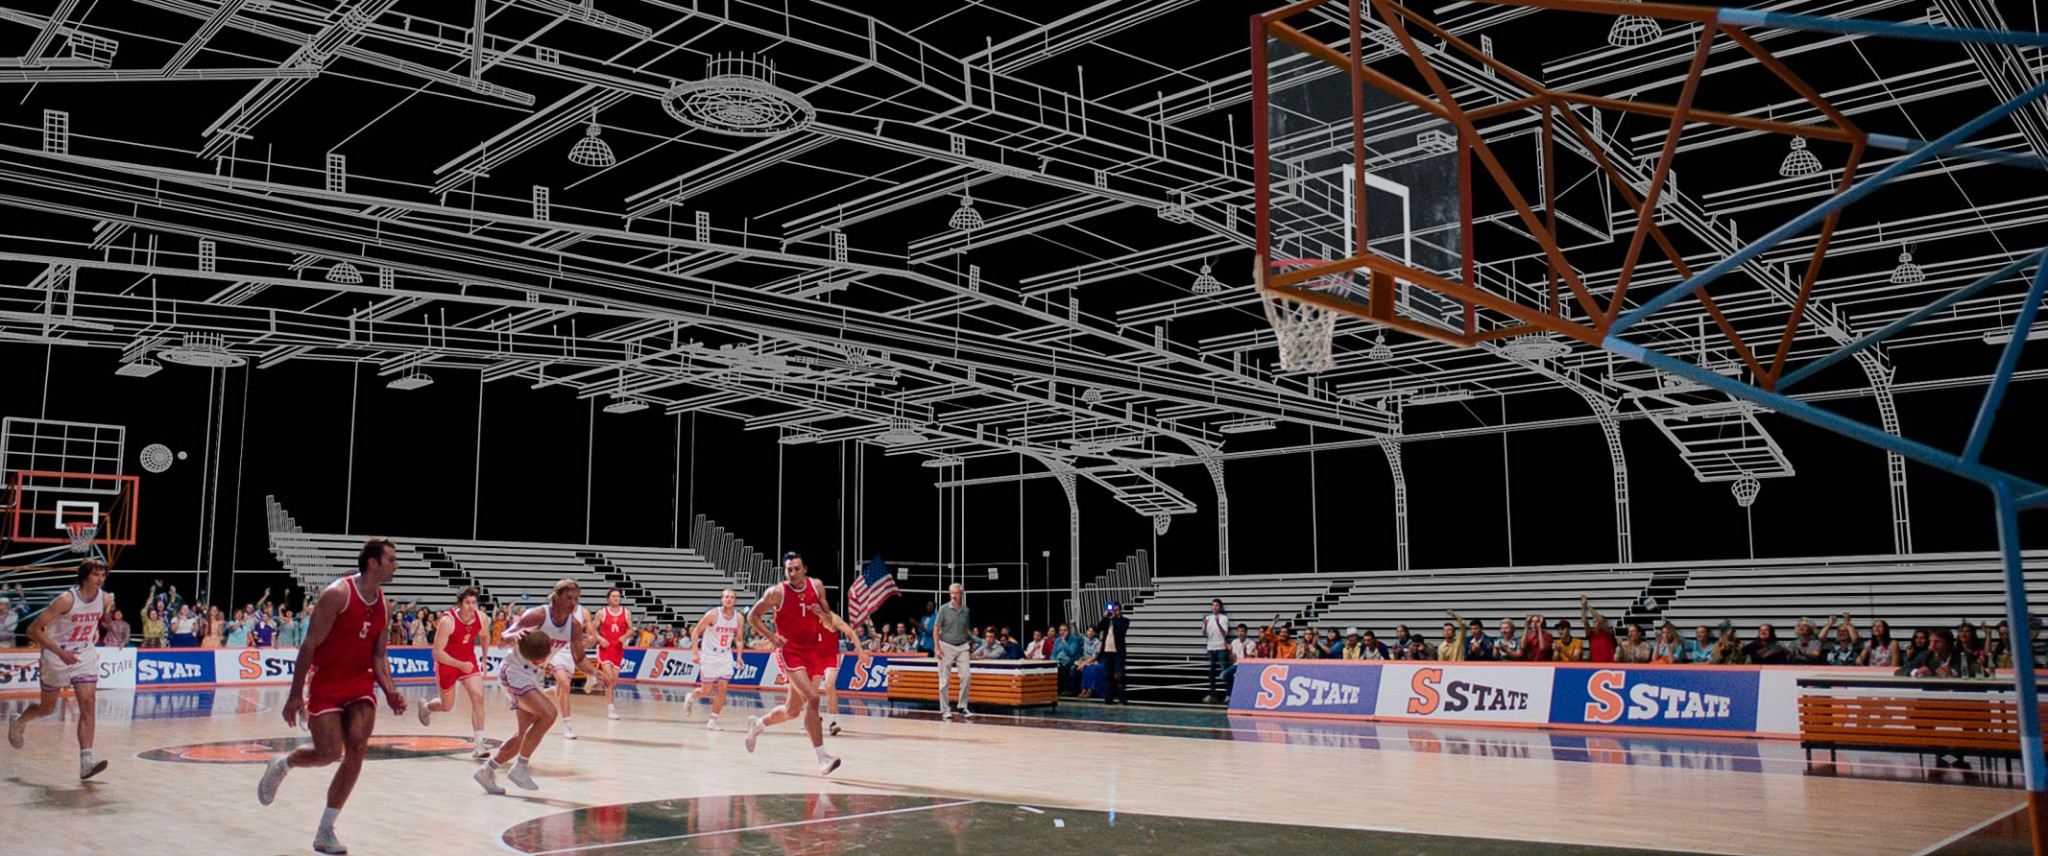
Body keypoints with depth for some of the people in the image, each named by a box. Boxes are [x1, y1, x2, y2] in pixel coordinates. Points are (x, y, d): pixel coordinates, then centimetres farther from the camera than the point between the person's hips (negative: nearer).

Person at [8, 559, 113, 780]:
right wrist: (60, 652, -27)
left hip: (85, 657, 3)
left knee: (88, 705, -11)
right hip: (57, 658, -3)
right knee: (47, 708, 14)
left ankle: (86, 761, -16)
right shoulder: (66, 600, -23)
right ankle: (19, 721, 50)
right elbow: (34, 629, -21)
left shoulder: (106, 599, -7)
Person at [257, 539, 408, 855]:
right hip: (325, 681, -5)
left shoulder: (384, 607, 5)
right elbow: (310, 644, -14)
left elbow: (379, 655, 9)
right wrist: (296, 694, -16)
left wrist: (390, 692, -7)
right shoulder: (338, 594, -15)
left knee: (356, 749, -9)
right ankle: (281, 764, 27)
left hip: (360, 682, 5)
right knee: (329, 753, -8)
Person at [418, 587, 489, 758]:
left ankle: (479, 744, -16)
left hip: (468, 661, 3)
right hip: (447, 662, -3)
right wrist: (460, 665, -37)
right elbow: (437, 653, -27)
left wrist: (484, 661, 11)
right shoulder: (448, 621, -28)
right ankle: (426, 707, 50)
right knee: (447, 706, 12)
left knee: (478, 697, -17)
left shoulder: (481, 617, -14)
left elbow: (484, 636, 10)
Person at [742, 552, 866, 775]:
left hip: (813, 650, 5)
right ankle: (822, 757, -22)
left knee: (793, 710, 14)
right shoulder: (776, 592, -11)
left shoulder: (817, 587, 0)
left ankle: (757, 724, 43)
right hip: (791, 651, -5)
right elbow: (752, 616, -1)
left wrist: (822, 613, -15)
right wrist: (771, 637, -13)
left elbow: (829, 623, 8)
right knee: (812, 698, -23)